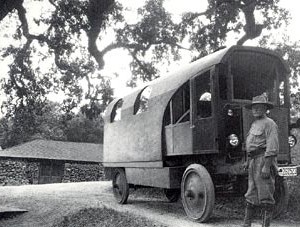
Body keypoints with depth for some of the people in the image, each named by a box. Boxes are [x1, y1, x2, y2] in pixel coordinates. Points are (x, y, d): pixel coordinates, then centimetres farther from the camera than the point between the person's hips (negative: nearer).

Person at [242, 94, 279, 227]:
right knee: (251, 195, 12)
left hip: (264, 161, -9)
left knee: (265, 196, -4)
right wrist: (248, 161, 21)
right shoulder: (254, 124, 20)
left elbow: (272, 147, -17)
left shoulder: (269, 123, -8)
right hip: (253, 161, 9)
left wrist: (266, 166, -22)